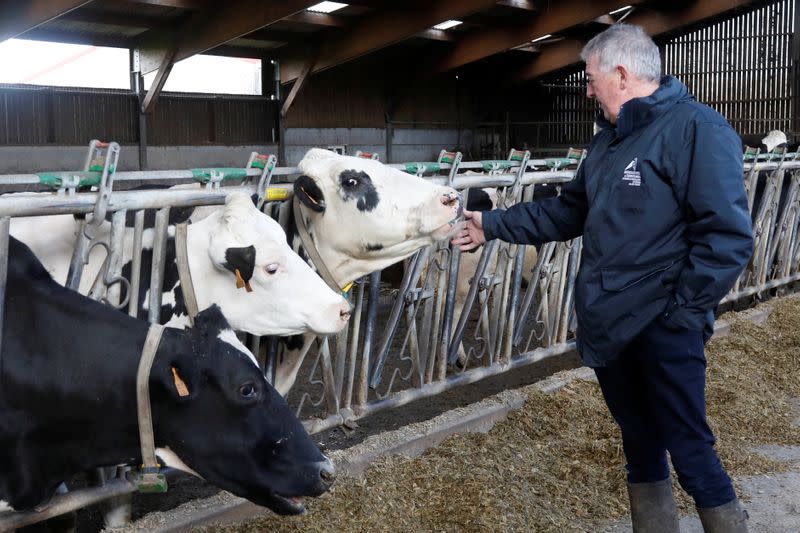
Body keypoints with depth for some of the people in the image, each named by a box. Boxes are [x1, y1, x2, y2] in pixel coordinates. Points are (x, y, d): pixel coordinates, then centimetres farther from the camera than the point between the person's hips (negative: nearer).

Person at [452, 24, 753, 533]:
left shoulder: (697, 128, -14)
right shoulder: (609, 139, 13)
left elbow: (729, 235, -19)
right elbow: (568, 211, 22)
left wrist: (682, 313, -18)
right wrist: (494, 225, 18)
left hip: (662, 329, -8)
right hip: (606, 322, 8)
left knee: (688, 447, -1)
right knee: (639, 439, 18)